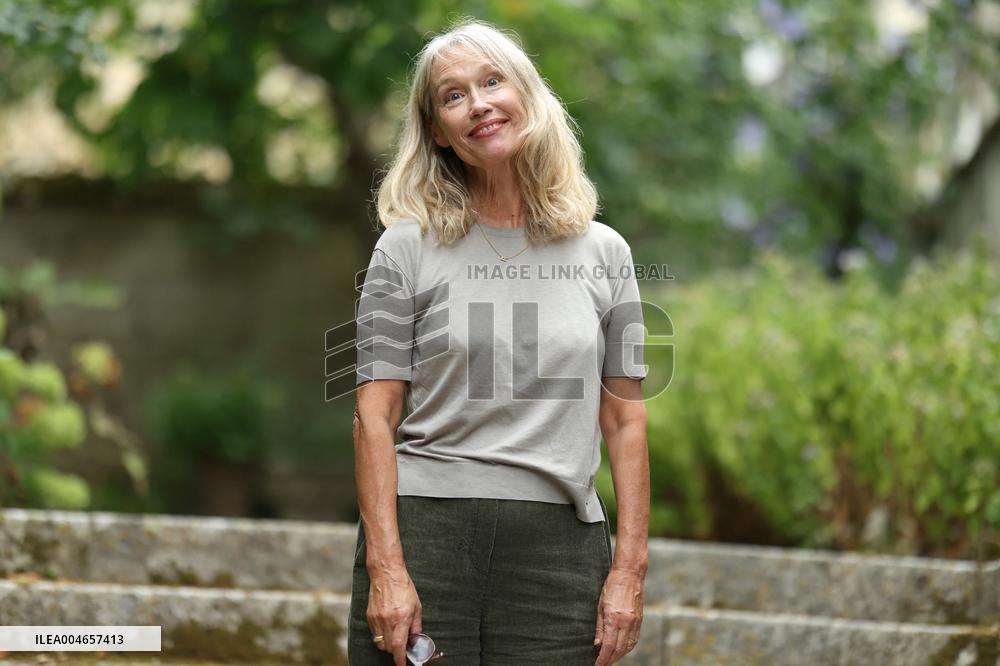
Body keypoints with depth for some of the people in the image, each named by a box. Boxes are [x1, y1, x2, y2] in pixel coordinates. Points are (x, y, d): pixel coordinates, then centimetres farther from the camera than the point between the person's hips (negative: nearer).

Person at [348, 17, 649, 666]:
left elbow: (625, 421, 9)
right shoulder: (407, 248, 4)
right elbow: (375, 418, -1)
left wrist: (630, 568, 1)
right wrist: (385, 568, -11)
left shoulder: (604, 253, 10)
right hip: (424, 532, -1)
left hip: (559, 543, 2)